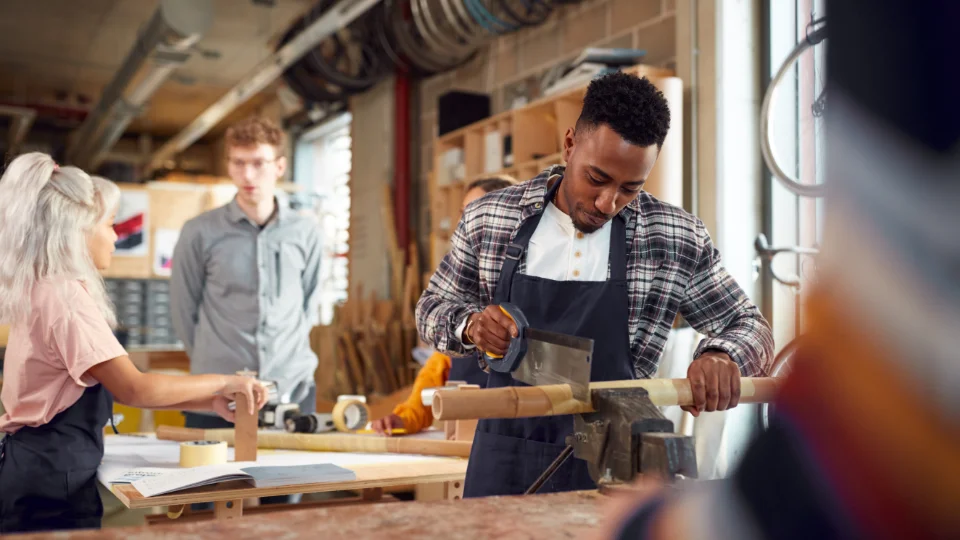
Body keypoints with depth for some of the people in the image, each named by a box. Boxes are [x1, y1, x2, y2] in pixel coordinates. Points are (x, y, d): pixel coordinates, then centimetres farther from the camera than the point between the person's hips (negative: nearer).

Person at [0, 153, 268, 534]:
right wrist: (222, 383, -13)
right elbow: (134, 389, -25)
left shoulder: (45, 290, 12)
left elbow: (118, 387, 11)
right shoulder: (65, 296, -18)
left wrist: (208, 403, 6)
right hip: (53, 474, -10)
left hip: (42, 465, 10)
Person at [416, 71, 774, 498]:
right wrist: (469, 325, -13)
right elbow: (432, 307, 10)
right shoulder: (488, 219, -2)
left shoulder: (678, 240, -5)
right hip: (505, 460, 1)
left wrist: (721, 354, -20)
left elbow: (750, 326, 4)